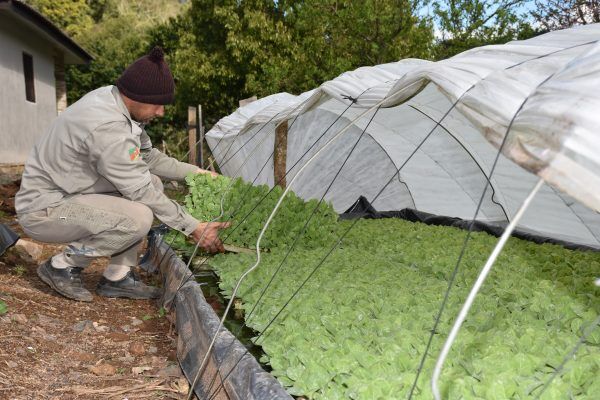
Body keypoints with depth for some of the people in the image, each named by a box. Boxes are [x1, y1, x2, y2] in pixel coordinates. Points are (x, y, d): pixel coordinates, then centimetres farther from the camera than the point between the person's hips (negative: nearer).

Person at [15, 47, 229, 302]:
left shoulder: (112, 100, -2)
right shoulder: (107, 127, -30)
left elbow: (149, 156, 9)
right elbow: (140, 192, -24)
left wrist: (196, 172, 3)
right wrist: (193, 228, -19)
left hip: (67, 194, 10)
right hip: (43, 211, -10)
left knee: (152, 182, 4)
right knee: (139, 218, -29)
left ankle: (117, 277, 4)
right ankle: (62, 265, -3)